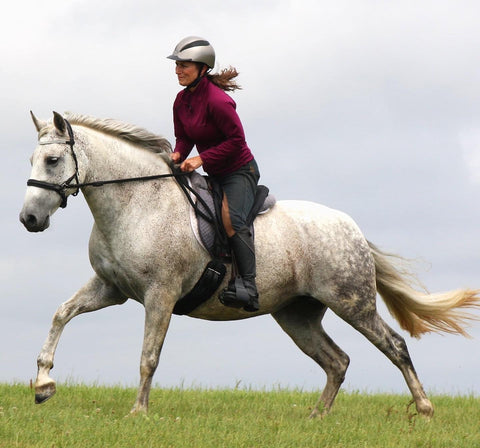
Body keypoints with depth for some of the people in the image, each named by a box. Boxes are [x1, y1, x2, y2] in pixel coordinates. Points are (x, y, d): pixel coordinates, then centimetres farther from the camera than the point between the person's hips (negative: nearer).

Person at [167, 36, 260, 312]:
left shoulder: (217, 101, -24)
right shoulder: (182, 100, 2)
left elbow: (236, 140, -24)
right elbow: (183, 137, 9)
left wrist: (202, 159, -26)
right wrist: (178, 155, -13)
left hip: (240, 172, -9)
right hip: (215, 175, 10)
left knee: (232, 219, -28)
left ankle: (248, 286, -30)